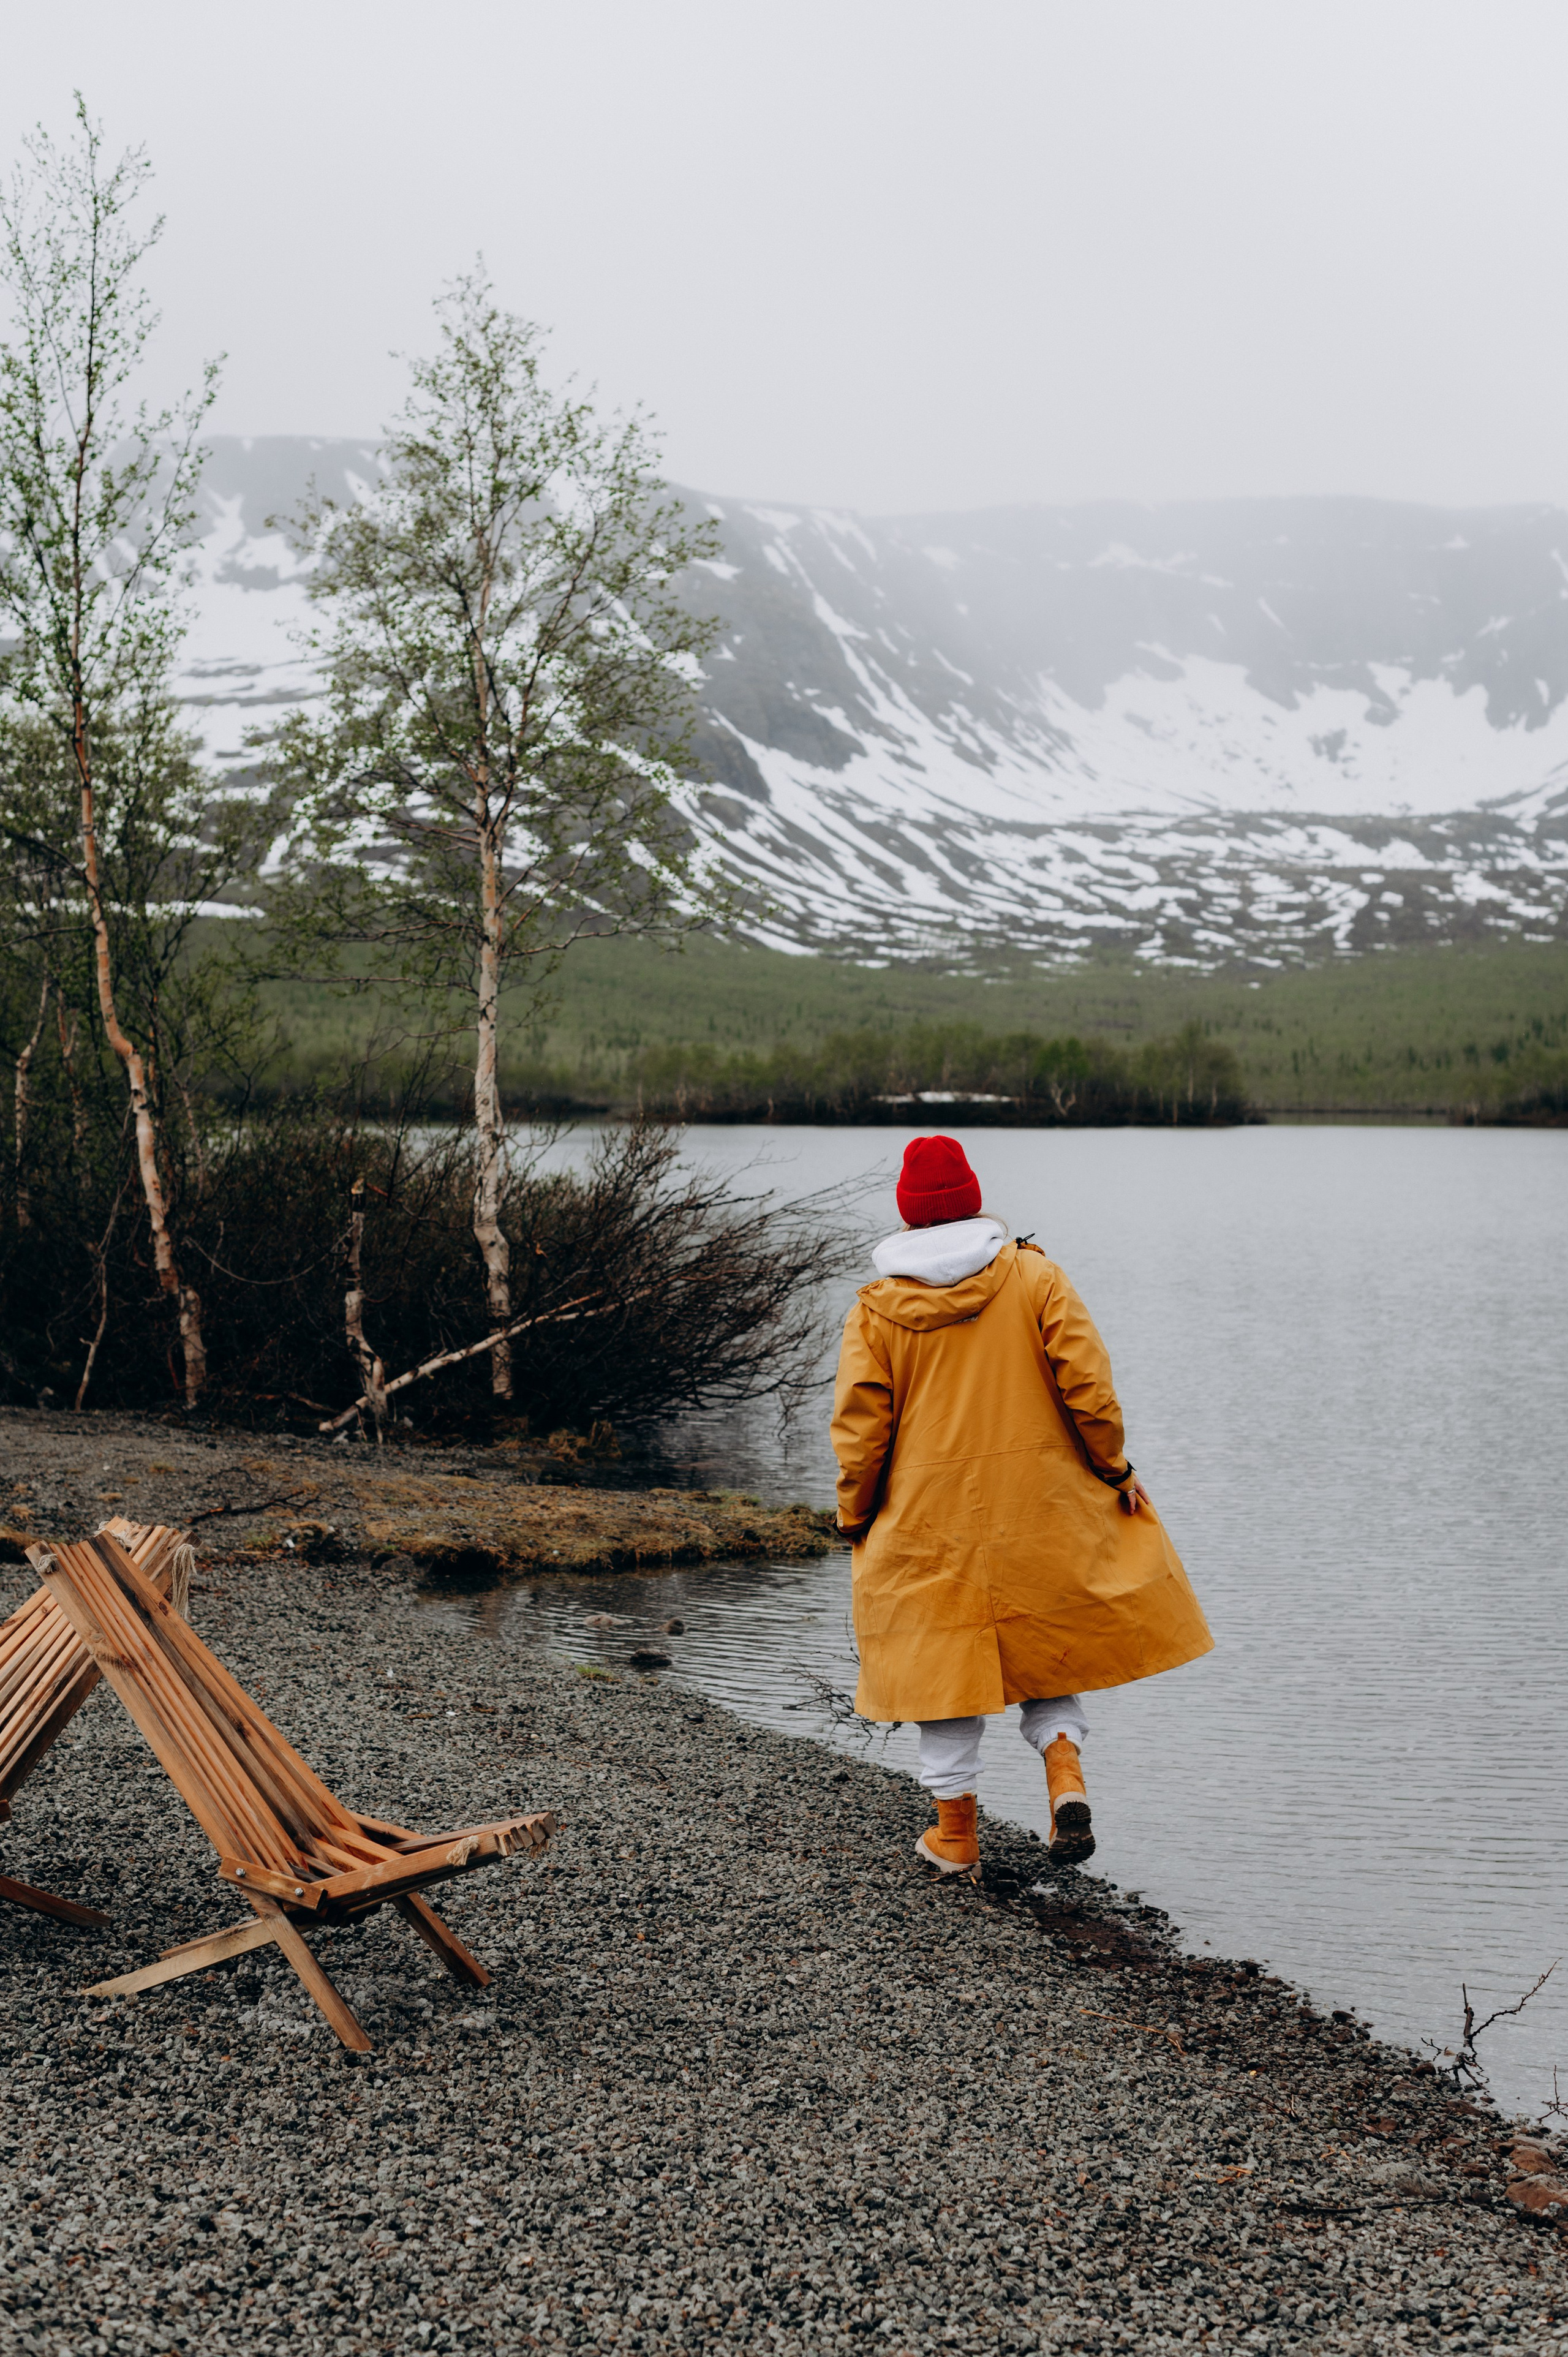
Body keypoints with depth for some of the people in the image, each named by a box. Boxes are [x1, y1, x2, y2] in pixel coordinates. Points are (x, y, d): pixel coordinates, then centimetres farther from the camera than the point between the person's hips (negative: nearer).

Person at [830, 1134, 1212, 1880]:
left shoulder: (876, 1310, -3)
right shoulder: (1034, 1276, -3)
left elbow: (860, 1427, -4)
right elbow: (1086, 1383, -8)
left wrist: (856, 1521, 8)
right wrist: (1115, 1468, 4)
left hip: (927, 1519, 0)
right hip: (1039, 1507, 1)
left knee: (943, 1661, 11)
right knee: (1046, 1650, 19)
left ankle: (957, 1833, 17)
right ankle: (1065, 1777, -3)